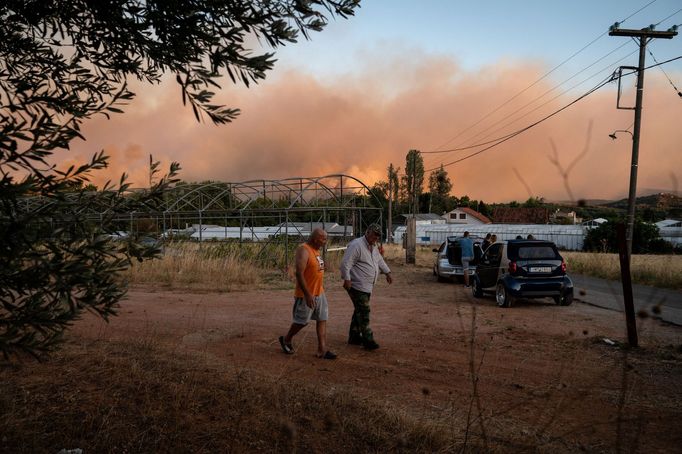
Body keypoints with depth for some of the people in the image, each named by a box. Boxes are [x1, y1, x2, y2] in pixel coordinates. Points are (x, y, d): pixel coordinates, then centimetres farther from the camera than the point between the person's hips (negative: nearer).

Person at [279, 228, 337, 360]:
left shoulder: (316, 250, 9)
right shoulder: (303, 250, -19)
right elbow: (299, 274, -25)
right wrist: (308, 295, -27)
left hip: (319, 293, 8)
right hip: (306, 294, -8)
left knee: (322, 319, 5)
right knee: (302, 321, 5)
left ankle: (322, 350, 8)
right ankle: (286, 340, 29)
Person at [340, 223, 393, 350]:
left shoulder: (374, 247, 15)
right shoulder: (356, 245, -16)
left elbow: (380, 261, 31)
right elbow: (346, 263, -21)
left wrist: (387, 272, 28)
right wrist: (347, 279, -26)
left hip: (367, 286, 10)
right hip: (357, 286, -10)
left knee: (360, 311, 14)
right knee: (364, 312, -10)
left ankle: (354, 337, 24)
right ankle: (367, 340, -6)